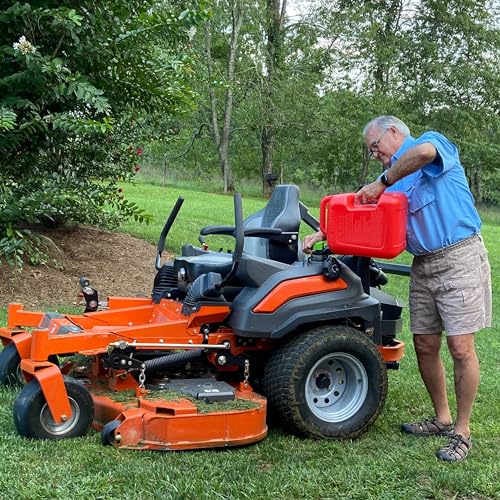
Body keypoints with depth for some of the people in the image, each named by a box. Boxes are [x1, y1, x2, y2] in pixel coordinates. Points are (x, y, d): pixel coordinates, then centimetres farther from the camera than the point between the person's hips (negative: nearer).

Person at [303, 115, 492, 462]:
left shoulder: (434, 141, -2)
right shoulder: (394, 179, 20)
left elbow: (424, 152, -28)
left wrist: (383, 183, -18)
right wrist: (322, 234, 4)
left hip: (459, 257, -8)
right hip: (423, 265, 8)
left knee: (461, 347, -7)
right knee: (425, 346, 8)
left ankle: (462, 432, 4)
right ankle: (442, 419, 24)